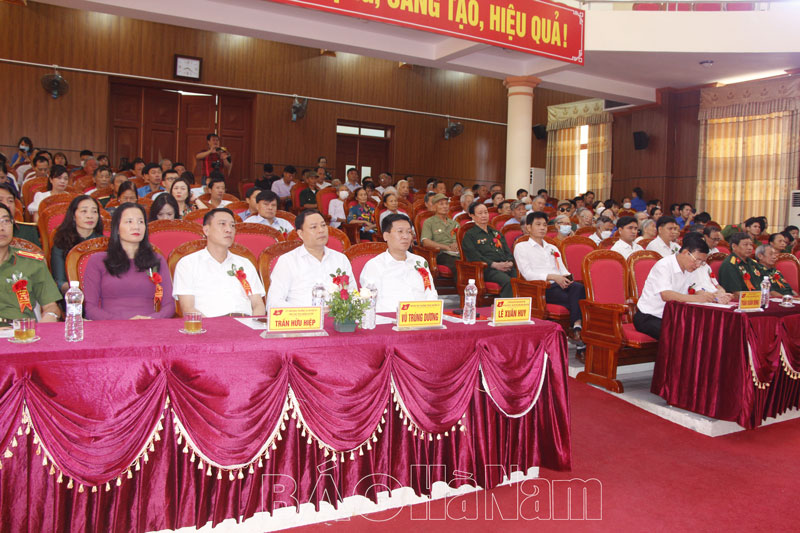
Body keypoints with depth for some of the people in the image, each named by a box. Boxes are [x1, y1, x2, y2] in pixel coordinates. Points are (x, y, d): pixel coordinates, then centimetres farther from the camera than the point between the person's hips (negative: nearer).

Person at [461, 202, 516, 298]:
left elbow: (507, 251, 25)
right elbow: (474, 256, -4)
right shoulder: (469, 235, 11)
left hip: (506, 267, 5)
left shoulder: (496, 232, 32)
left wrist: (510, 262, 0)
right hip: (487, 269, -5)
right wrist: (495, 264, -15)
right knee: (507, 281, -36)